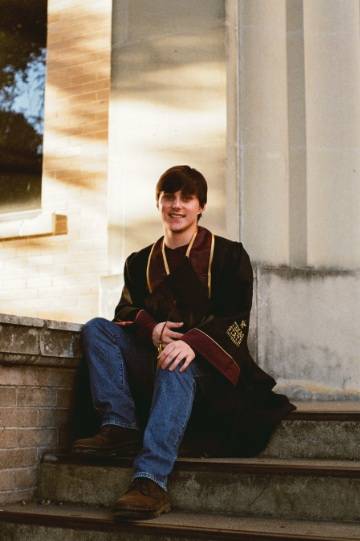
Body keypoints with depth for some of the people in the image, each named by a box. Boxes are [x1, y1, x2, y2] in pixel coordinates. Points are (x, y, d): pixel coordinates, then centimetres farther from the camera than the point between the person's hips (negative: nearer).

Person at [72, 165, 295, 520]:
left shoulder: (228, 255, 4)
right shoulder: (140, 262, 19)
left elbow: (236, 318, -8)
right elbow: (125, 310, 11)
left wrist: (192, 342, -27)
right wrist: (151, 329, -14)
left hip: (207, 365, -5)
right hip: (151, 361, 5)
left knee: (176, 369, -39)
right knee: (96, 329, -13)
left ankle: (151, 482, -50)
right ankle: (121, 428, -26)